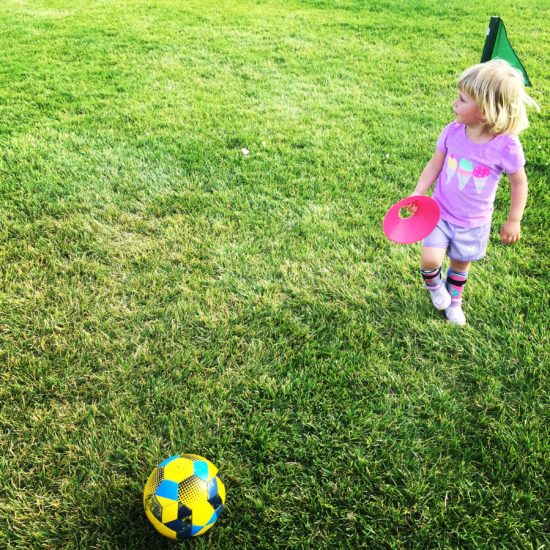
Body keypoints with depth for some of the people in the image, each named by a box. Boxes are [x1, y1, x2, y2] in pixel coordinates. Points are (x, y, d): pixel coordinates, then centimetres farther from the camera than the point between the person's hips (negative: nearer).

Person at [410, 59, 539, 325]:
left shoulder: (506, 146, -22)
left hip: (473, 223, -1)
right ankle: (433, 283, 23)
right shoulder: (452, 131, -15)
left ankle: (454, 300, 49)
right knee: (431, 259, -15)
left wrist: (513, 220, -2)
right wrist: (418, 193, -7)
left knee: (461, 263, 18)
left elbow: (519, 184, -7)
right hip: (440, 213, 1)